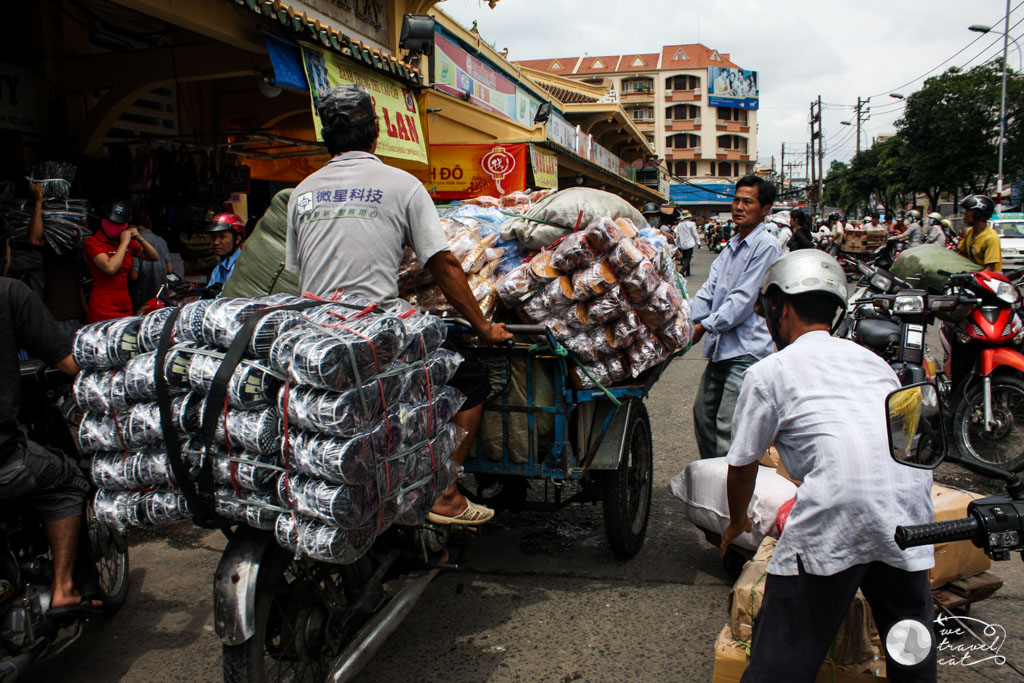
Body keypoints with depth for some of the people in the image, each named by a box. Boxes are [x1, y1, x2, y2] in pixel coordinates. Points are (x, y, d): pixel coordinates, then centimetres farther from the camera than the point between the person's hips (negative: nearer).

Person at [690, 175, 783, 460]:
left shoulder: (767, 246, -8)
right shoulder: (731, 247, 18)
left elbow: (744, 300, -15)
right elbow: (708, 290, 11)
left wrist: (705, 326, -13)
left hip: (747, 350, -9)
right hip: (721, 348, 9)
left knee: (728, 426, -12)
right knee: (703, 411, 14)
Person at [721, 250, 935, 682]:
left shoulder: (769, 372, 11)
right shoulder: (872, 360, 26)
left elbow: (742, 467, 17)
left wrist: (737, 523, 36)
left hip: (839, 505, -5)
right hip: (910, 501, 6)